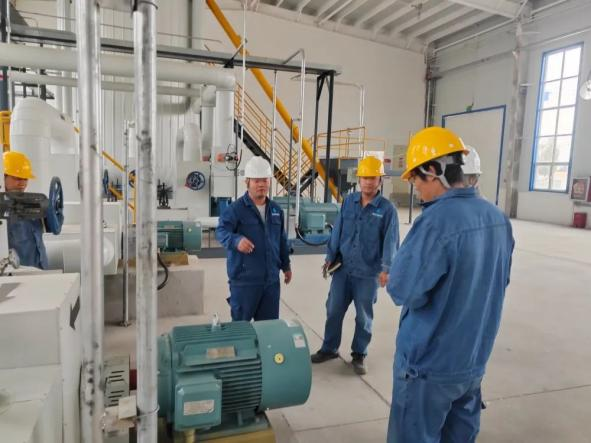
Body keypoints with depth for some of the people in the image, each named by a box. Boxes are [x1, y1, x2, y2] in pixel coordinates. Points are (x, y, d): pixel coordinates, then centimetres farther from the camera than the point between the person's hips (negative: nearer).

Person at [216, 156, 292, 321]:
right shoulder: (236, 208, -10)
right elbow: (221, 231, -22)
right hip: (244, 279, -6)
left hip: (271, 278, 6)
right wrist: (236, 240, -43)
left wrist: (286, 265, 22)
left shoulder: (276, 209, 11)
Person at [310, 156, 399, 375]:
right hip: (343, 268, 3)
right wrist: (330, 257, 7)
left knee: (363, 317, 11)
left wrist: (386, 268, -22)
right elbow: (337, 231, 7)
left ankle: (359, 355, 29)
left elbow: (390, 240, -12)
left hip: (368, 273, -3)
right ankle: (329, 349, 31)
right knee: (333, 310, 12)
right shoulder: (349, 201, 2)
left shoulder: (387, 208, -8)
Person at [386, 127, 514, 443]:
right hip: (474, 358, 8)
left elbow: (404, 291, -24)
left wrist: (394, 277, -5)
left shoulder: (436, 220, -26)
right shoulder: (497, 217, 0)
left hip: (429, 362, -7)